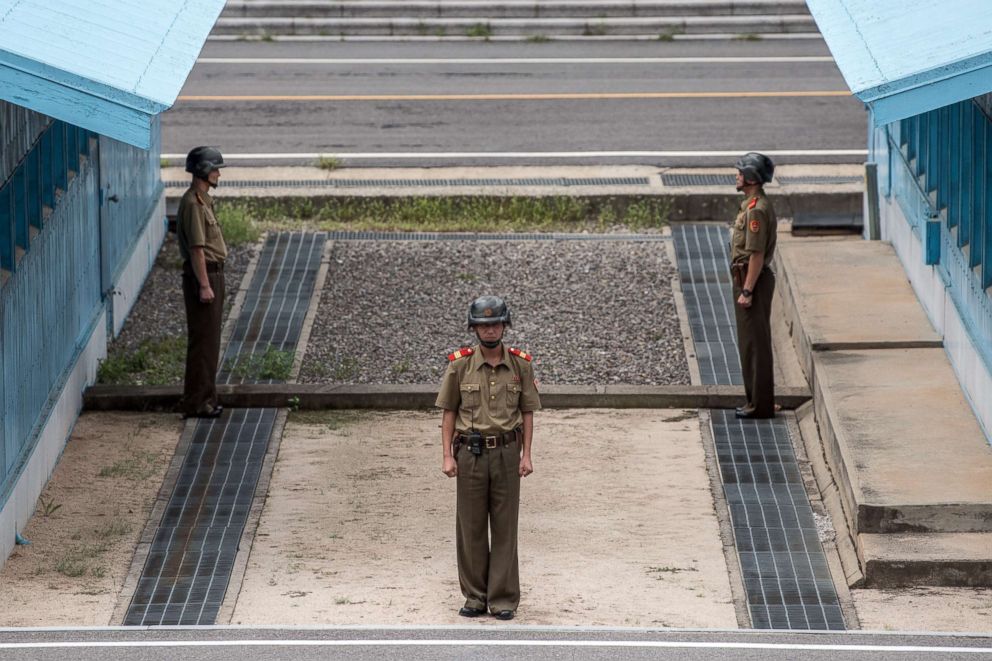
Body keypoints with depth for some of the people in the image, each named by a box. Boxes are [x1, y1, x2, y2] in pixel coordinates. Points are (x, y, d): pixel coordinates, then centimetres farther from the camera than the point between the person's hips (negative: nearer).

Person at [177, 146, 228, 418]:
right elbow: (196, 248, -21)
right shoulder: (193, 203, -17)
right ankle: (196, 403, -6)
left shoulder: (203, 200, 15)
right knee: (202, 340, -8)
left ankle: (205, 398, 19)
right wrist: (204, 285, -23)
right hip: (201, 276, -10)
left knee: (209, 339, 13)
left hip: (212, 274, 10)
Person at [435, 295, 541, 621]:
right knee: (470, 528, 5)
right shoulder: (460, 365, 0)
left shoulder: (520, 364, 2)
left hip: (506, 453, 0)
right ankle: (475, 596, 14)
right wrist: (447, 456, -4)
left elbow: (527, 412, 5)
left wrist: (526, 456, -2)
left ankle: (503, 599, 8)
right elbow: (448, 412, 3)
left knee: (505, 528, 3)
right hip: (470, 454, 0)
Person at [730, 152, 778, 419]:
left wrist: (747, 291, -23)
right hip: (748, 280, 11)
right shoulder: (754, 205, 15)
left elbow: (756, 255, -23)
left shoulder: (757, 210, -19)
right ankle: (756, 400, 20)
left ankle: (761, 405, -4)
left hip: (752, 281, -11)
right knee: (750, 343, 15)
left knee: (755, 344, -7)